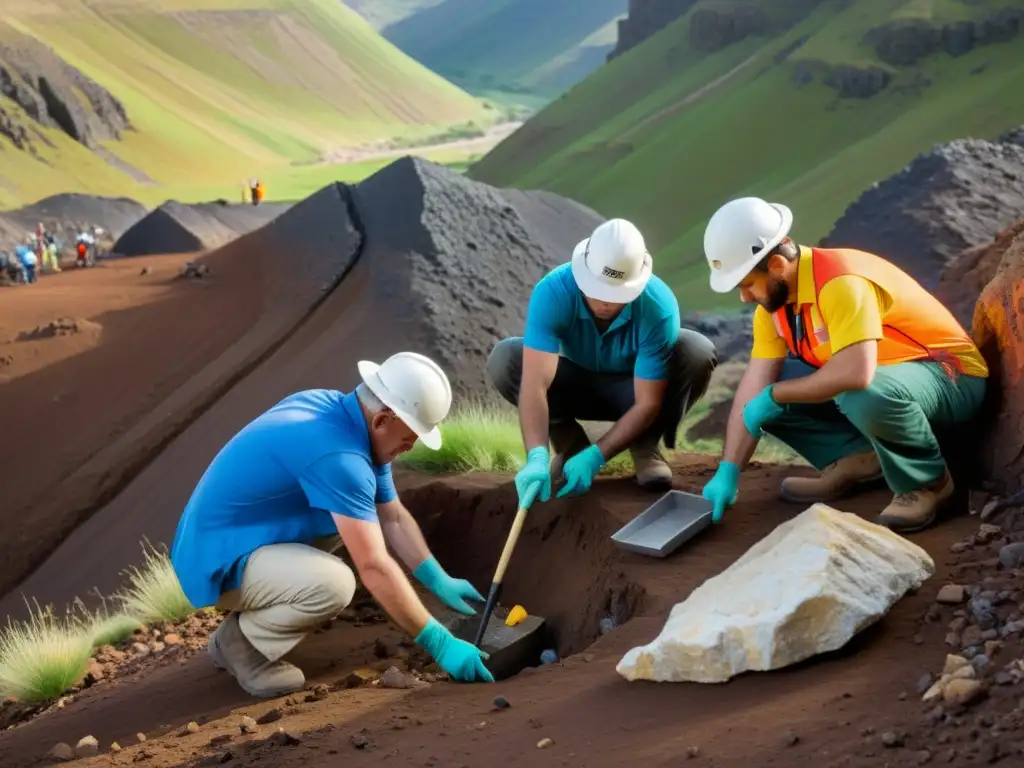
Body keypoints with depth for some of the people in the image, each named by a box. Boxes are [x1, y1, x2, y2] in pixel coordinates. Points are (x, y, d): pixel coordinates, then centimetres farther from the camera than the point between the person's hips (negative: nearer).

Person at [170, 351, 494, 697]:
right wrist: (440, 643, -24)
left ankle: (253, 617, 15)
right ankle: (240, 641, -3)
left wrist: (440, 581, 9)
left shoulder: (337, 408, 2)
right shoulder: (337, 454, -28)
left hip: (250, 538, 10)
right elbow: (374, 567, -29)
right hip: (220, 559, -10)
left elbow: (394, 518, 13)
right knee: (334, 584, -32)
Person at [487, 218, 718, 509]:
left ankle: (645, 446, -8)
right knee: (504, 359, -27)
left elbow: (647, 402, -27)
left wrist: (594, 457, -36)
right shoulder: (552, 292, -33)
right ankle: (569, 443, -6)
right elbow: (535, 382, -40)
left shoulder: (659, 307, -33)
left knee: (697, 353, -29)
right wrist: (537, 457, -54)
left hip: (631, 391, -1)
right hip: (577, 385, 1)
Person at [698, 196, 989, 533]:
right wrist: (728, 471, -15)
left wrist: (774, 394, -31)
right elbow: (755, 383, -8)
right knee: (765, 389, -3)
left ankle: (928, 481, -13)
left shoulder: (841, 283, -31)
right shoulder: (773, 298, -5)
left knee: (866, 395, -40)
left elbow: (857, 373, -44)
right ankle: (857, 459, 3)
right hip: (868, 383, 8)